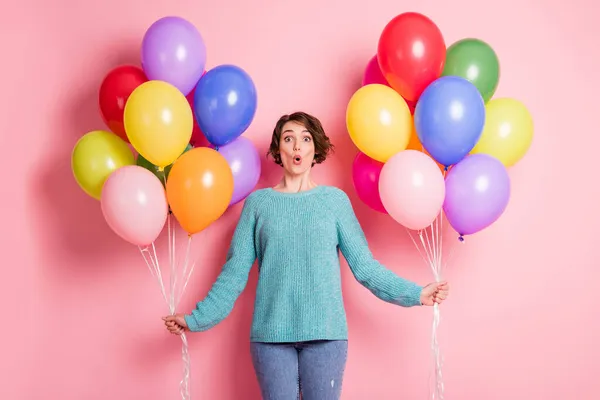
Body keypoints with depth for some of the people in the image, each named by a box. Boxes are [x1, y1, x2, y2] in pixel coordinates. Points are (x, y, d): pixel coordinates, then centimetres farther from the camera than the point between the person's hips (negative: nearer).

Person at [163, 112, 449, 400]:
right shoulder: (258, 202, 6)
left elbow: (363, 265, 5)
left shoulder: (335, 199, 6)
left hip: (325, 332, 0)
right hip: (271, 334, 0)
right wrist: (197, 319, 3)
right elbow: (235, 272, 7)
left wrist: (414, 294, 0)